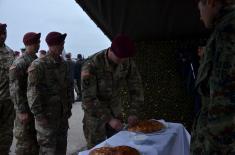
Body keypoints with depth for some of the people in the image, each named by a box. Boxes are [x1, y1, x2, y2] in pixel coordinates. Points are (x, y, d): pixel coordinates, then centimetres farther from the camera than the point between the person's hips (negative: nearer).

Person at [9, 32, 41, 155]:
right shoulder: (19, 63, -13)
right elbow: (15, 89, -16)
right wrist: (21, 111, -18)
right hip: (26, 109, -7)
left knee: (37, 139, 17)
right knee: (25, 141, 3)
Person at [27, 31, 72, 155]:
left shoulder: (64, 64, 9)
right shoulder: (38, 65, -11)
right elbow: (32, 92, -15)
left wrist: (69, 107, 13)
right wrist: (39, 115, -17)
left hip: (63, 114, 6)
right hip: (47, 114, -6)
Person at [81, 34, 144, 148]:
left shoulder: (127, 62, -14)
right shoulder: (91, 65, -29)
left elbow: (136, 86, -5)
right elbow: (88, 98, -26)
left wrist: (134, 112, -13)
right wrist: (108, 119, -27)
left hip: (115, 108, 4)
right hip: (95, 111, -4)